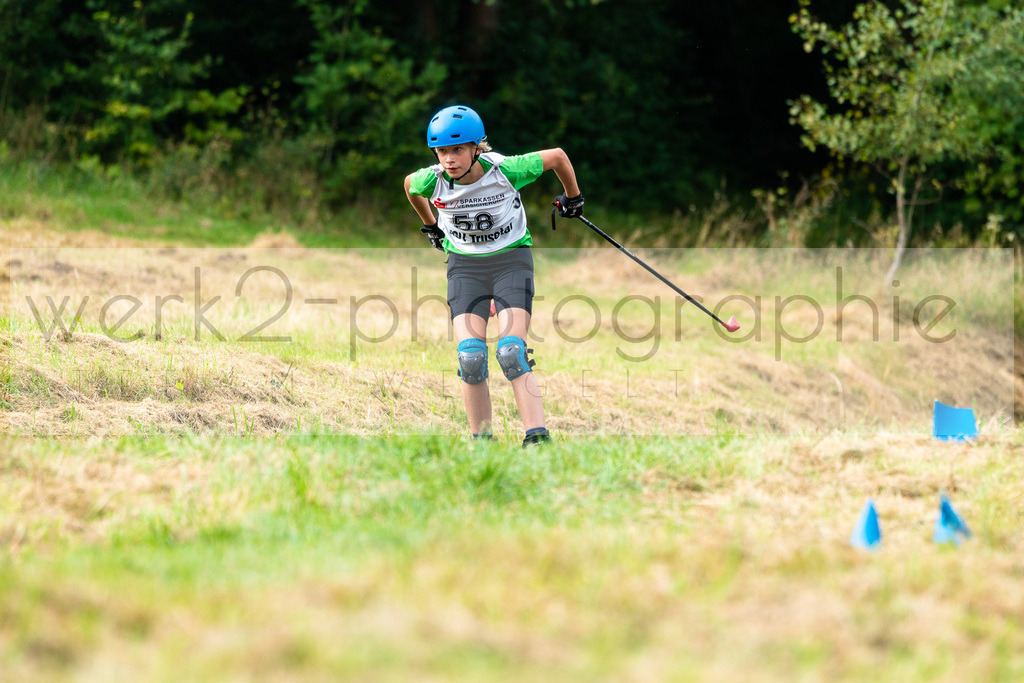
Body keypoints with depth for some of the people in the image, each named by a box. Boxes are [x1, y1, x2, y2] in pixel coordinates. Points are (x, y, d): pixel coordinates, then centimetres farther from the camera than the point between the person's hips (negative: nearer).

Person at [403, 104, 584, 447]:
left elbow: (557, 157, -4)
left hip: (511, 260, -3)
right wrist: (431, 226, 27)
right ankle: (480, 442, -2)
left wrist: (572, 198, 12)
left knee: (512, 353, -19)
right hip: (464, 265, 3)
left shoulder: (505, 170, -21)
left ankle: (538, 440, -22)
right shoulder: (432, 180, -13)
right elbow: (409, 184, 14)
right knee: (470, 357, -12)